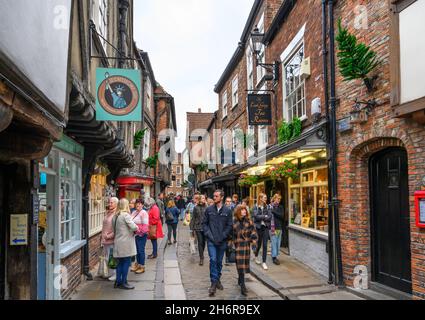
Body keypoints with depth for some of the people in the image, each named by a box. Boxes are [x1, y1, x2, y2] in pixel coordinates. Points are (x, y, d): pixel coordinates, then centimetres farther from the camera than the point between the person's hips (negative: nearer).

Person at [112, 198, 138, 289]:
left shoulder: (115, 216, 11)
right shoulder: (126, 215, -14)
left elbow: (114, 230, 17)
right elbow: (133, 226, -21)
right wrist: (137, 228, -1)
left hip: (118, 242, 8)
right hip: (126, 242, -8)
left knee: (121, 262, 15)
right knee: (127, 262, 0)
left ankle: (118, 281, 20)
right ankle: (123, 283, 5)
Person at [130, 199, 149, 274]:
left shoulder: (143, 213, -13)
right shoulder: (134, 212, 11)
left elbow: (145, 225, -17)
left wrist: (141, 232, -18)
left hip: (141, 235, -8)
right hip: (135, 234, 8)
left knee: (141, 250, 0)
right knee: (137, 250, 17)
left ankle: (142, 267, 10)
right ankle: (137, 264, 30)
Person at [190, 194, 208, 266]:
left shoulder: (207, 208, -1)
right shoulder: (196, 208, 1)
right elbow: (193, 218, 5)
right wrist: (193, 228, 3)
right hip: (198, 227, -1)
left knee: (203, 242, 12)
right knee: (200, 242, -3)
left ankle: (201, 255, 33)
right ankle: (201, 258, 1)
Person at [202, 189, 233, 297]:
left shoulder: (227, 211, 0)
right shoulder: (209, 209, 0)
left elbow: (230, 225, 0)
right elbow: (204, 223, 4)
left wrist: (223, 236, -8)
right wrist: (209, 235, -8)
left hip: (222, 241, 1)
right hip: (211, 241, -1)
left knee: (219, 261, 12)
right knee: (213, 260, -11)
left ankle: (217, 280, 30)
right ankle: (214, 283, -4)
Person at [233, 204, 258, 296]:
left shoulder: (248, 221, 2)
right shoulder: (234, 222, -6)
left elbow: (253, 232, 5)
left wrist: (254, 242, -3)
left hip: (246, 245, 4)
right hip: (237, 246, -3)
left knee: (244, 264, 13)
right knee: (240, 265, -5)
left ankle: (240, 280, 34)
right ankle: (243, 286, -3)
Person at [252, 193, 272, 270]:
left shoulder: (267, 207, 6)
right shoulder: (256, 207, -3)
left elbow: (270, 217, -3)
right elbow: (256, 216, -15)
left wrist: (261, 217, -12)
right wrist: (265, 216, -8)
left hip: (266, 227, 2)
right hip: (258, 227, -2)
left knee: (265, 245, -2)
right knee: (259, 243, 11)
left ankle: (264, 262, 4)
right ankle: (256, 256, 38)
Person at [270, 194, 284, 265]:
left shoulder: (280, 207, 11)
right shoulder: (270, 206, -5)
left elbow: (282, 216, -3)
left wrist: (273, 211, -14)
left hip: (279, 227, 5)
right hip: (272, 227, -5)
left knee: (278, 243, 8)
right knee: (274, 242, -4)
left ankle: (275, 255, 19)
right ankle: (274, 257, 2)